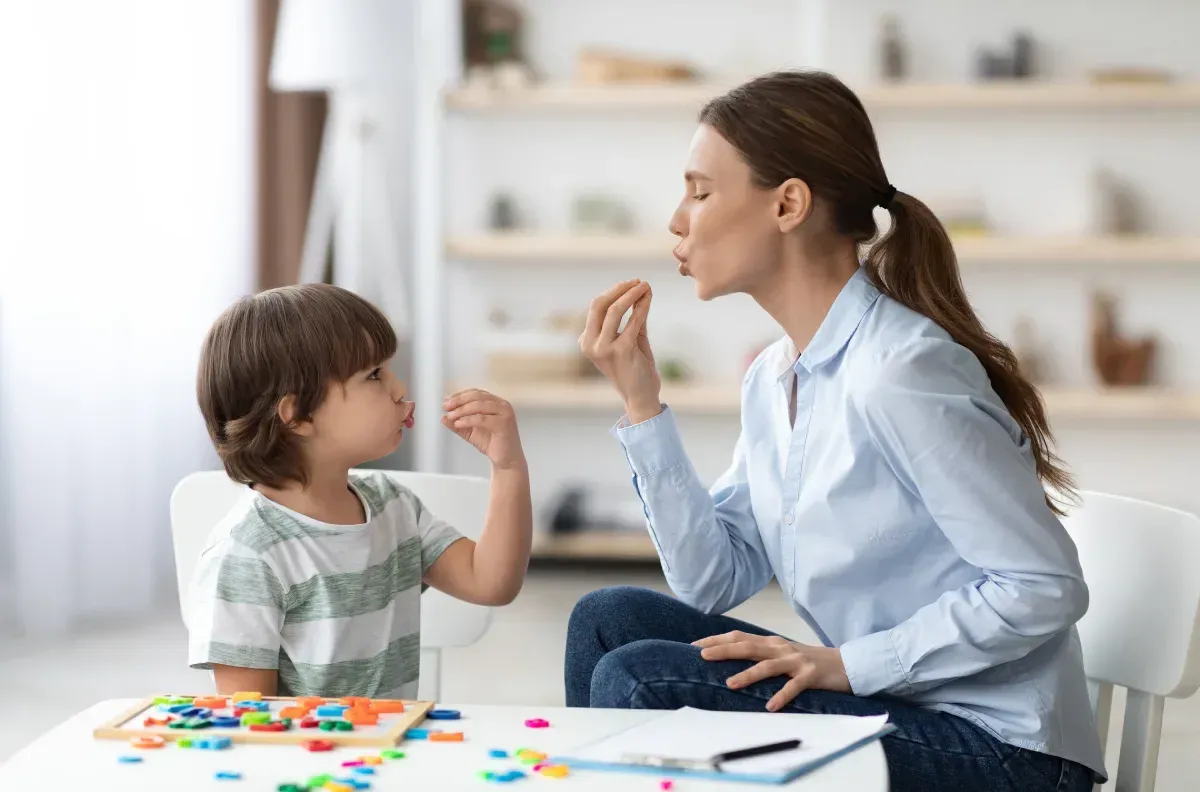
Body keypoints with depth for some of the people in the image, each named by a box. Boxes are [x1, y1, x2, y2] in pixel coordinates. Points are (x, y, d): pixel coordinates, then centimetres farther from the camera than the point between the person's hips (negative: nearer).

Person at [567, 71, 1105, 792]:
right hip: (880, 704, 8)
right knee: (608, 619, 1)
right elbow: (715, 581, 5)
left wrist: (847, 663, -21)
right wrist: (643, 406, 0)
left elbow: (1046, 586, -21)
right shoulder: (773, 379, 8)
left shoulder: (899, 370, -21)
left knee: (635, 682, -17)